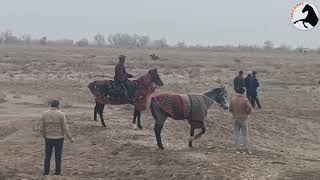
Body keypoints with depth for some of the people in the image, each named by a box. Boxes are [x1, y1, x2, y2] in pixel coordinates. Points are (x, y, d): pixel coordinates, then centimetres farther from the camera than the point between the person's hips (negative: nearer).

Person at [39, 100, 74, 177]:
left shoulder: (44, 114, -4)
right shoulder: (61, 114, -12)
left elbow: (41, 128, -1)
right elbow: (65, 128, -11)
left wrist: (44, 136, 15)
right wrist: (70, 138, -1)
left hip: (48, 138, 2)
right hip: (59, 138, -2)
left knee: (47, 156, 11)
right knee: (58, 157, 7)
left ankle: (46, 173, 12)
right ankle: (58, 173, 11)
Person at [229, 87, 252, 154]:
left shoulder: (233, 99, -1)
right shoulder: (245, 100, -15)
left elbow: (230, 109, 4)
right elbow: (250, 108, -17)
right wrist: (247, 113, 2)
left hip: (235, 119, 4)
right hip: (243, 119, -4)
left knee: (237, 134, 11)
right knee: (245, 134, 6)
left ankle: (238, 149, 12)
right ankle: (245, 149, 6)